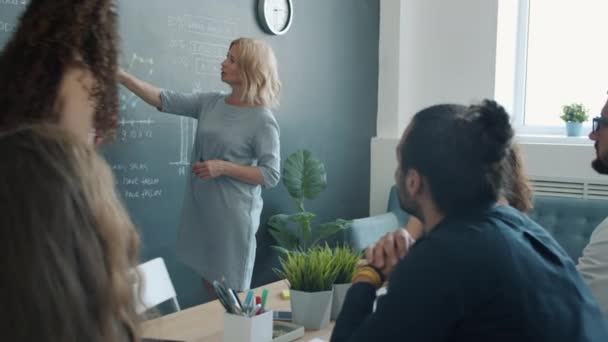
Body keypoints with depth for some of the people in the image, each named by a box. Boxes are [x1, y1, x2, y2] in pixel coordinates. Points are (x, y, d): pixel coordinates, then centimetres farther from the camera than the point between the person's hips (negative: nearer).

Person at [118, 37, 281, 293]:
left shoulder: (262, 120, -13)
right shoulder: (211, 103, 3)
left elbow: (271, 175, -14)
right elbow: (162, 100, 1)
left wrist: (223, 167, -21)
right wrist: (119, 75, -7)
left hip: (234, 214, -6)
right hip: (201, 209, 6)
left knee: (231, 291, 5)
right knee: (208, 279, 18)